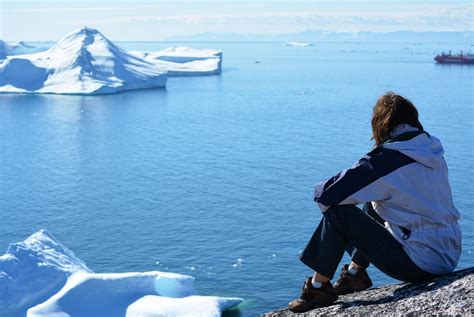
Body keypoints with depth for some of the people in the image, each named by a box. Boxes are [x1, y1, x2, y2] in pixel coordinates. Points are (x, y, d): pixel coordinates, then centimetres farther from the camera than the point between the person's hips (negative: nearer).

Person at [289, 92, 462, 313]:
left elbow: (325, 196, -16)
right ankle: (355, 274, 34)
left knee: (338, 212, -5)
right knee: (372, 206, 25)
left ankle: (319, 287, 7)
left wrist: (321, 191, 7)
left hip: (419, 265, -8)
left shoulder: (386, 158, -16)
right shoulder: (432, 150, 6)